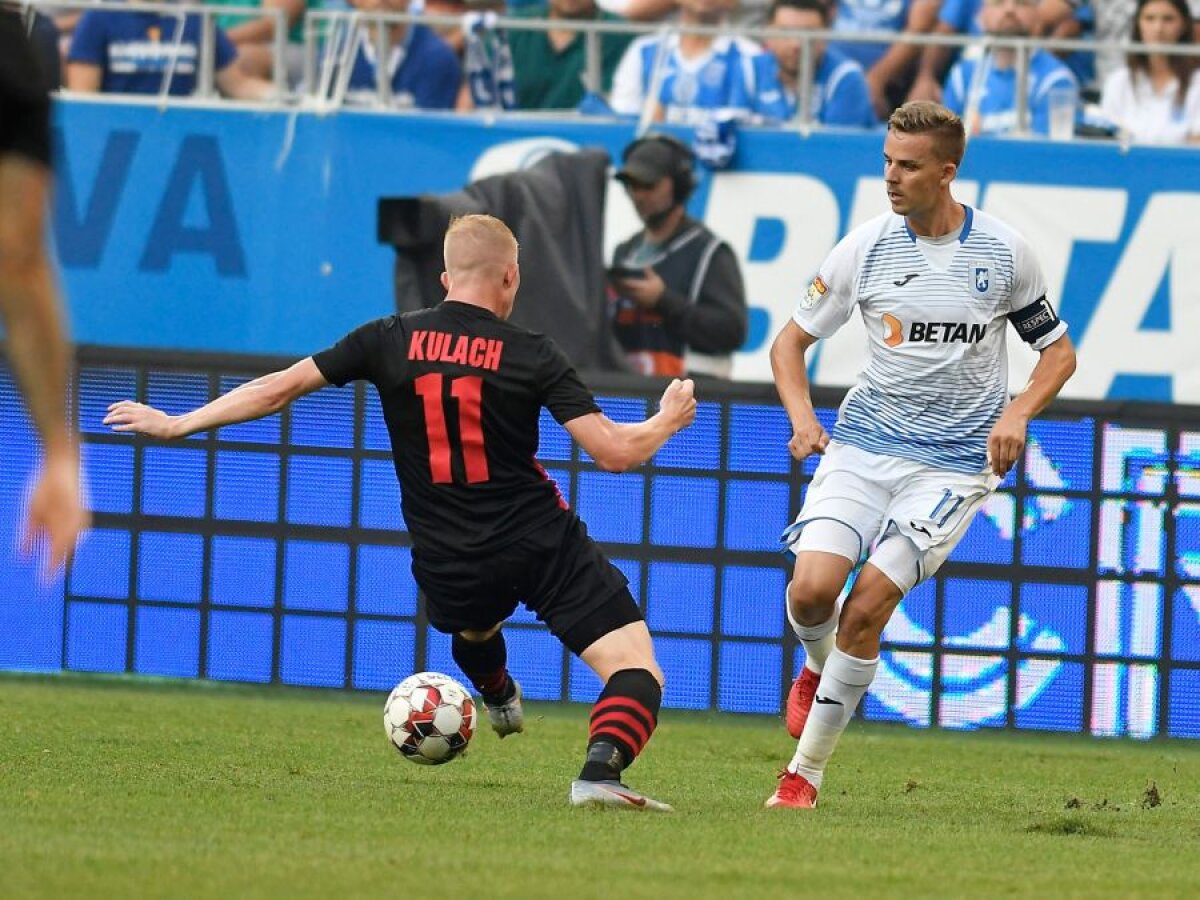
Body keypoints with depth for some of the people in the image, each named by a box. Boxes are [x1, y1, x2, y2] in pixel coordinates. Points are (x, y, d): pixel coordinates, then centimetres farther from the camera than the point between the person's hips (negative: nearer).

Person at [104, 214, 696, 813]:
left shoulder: (391, 341, 1)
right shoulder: (531, 355, -6)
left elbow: (277, 389, 4)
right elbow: (614, 452, -10)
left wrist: (174, 425, 14)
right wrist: (667, 421, 12)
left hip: (447, 567, 4)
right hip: (543, 547, -4)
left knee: (473, 626, 40)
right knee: (637, 673, -8)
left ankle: (499, 698, 65)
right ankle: (600, 770, -33)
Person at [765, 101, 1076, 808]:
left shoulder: (1004, 252, -3)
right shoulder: (865, 248, -1)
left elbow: (1058, 350, 9)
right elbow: (792, 339, 11)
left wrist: (1016, 413, -10)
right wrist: (802, 416, -8)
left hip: (956, 461, -2)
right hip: (864, 442, 2)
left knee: (867, 609, -15)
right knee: (812, 588, -18)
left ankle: (806, 774, -3)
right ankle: (820, 666, 20)